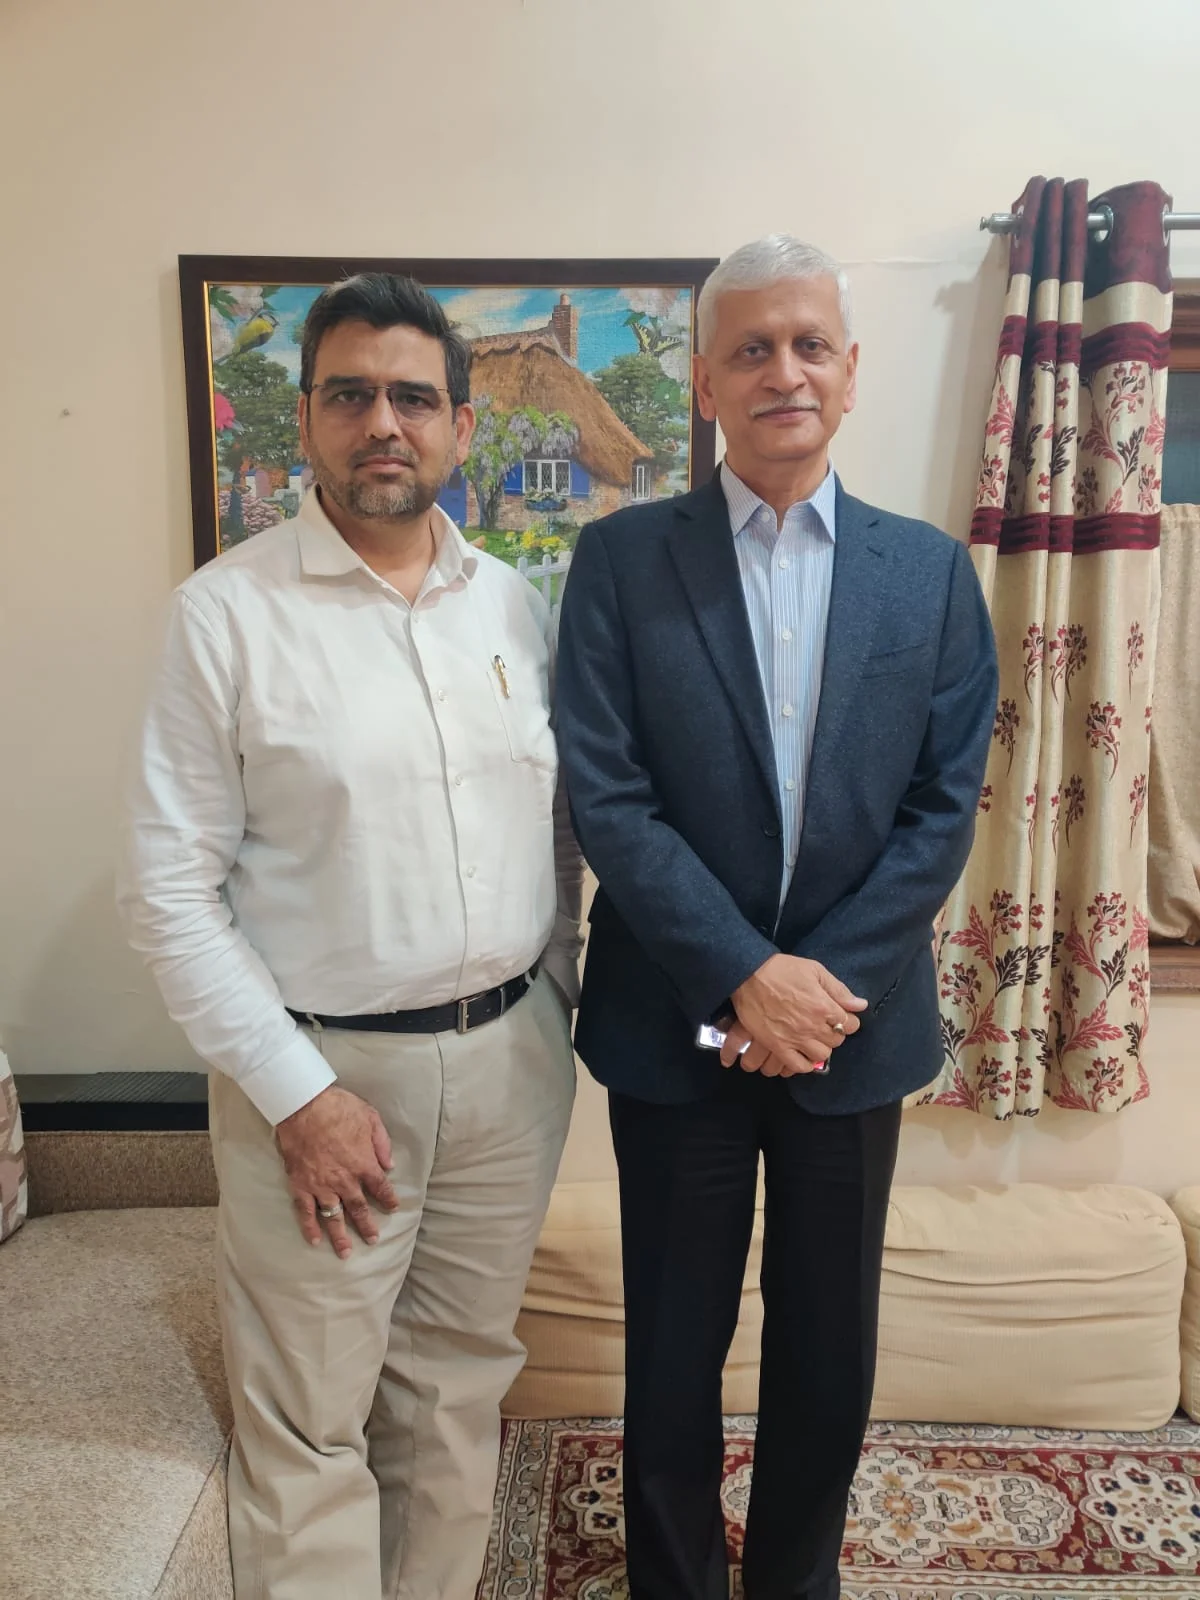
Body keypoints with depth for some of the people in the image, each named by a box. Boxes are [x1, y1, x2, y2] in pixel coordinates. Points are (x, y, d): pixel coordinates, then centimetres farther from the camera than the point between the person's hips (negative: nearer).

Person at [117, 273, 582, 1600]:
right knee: (308, 1428, 10)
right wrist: (299, 1094, -13)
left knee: (461, 1388, 20)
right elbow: (170, 886, -10)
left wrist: (555, 998, 7)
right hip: (324, 1069, -4)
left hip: (509, 1056, 4)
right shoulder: (229, 609, -8)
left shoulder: (513, 602, 5)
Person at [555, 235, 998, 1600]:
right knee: (673, 1348, 15)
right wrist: (745, 977, -16)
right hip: (676, 1026, -1)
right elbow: (605, 796, -10)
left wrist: (819, 981, -12)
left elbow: (945, 807, -2)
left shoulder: (932, 572, 3)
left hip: (852, 1024, 2)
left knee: (828, 1351, 19)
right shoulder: (621, 559, -4)